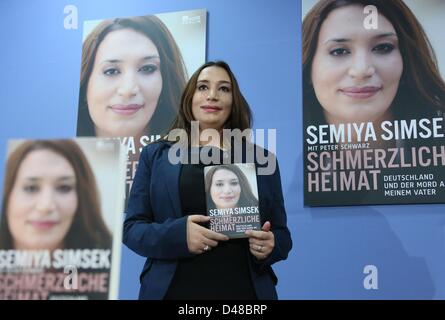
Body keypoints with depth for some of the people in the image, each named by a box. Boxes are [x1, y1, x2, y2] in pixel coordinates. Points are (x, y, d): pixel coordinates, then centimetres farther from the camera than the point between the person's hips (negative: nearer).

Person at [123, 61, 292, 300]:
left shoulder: (261, 161, 9)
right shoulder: (155, 155, 7)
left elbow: (281, 233, 11)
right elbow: (132, 227, 3)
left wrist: (270, 245, -13)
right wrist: (177, 233, -16)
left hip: (244, 290, 1)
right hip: (172, 289, -1)